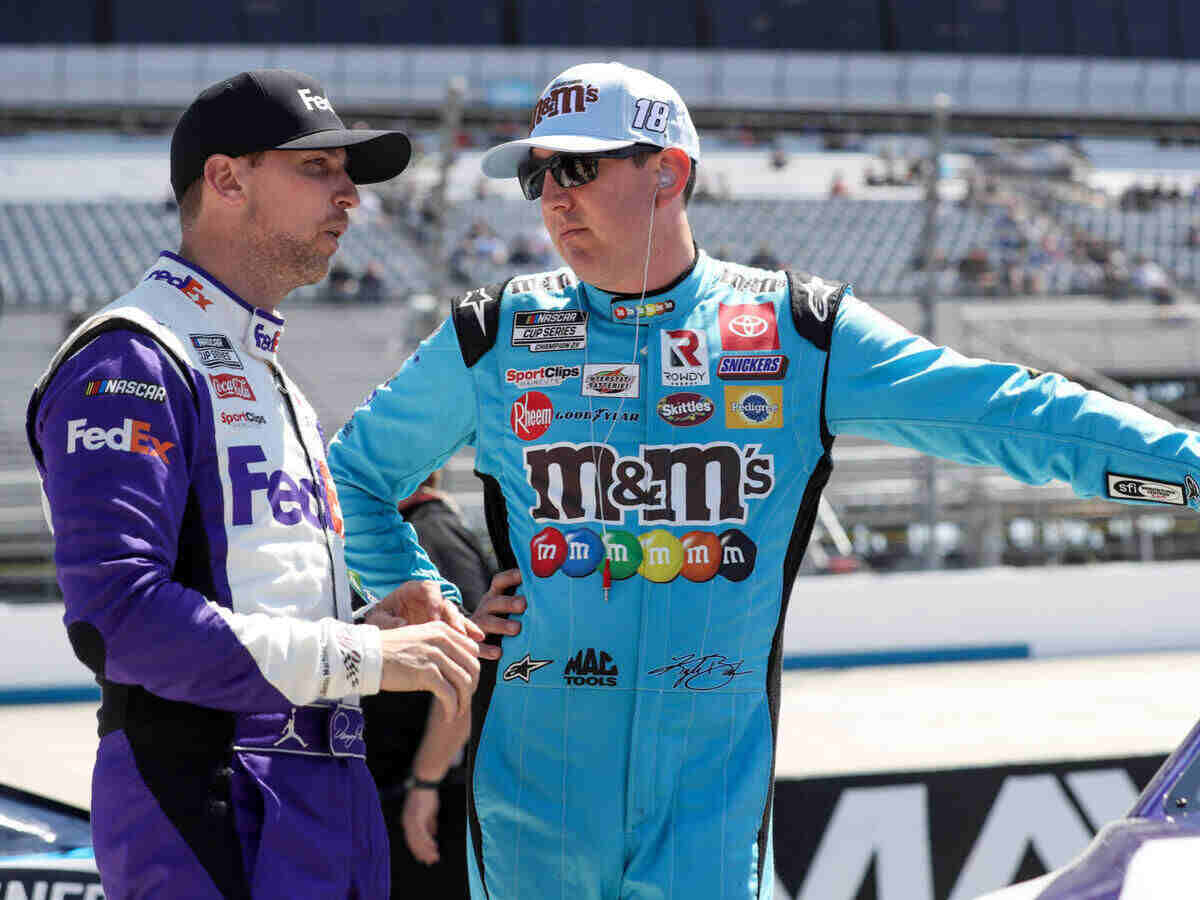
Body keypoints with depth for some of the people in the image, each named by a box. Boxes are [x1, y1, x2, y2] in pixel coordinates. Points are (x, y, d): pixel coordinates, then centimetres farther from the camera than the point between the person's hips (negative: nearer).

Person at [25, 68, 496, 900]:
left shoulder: (274, 383, 24)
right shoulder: (130, 363, -8)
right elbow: (119, 618, -21)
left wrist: (374, 619, 4)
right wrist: (362, 656, -21)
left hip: (332, 802, 9)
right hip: (212, 813, -9)